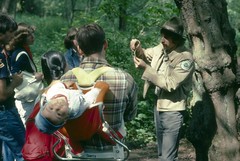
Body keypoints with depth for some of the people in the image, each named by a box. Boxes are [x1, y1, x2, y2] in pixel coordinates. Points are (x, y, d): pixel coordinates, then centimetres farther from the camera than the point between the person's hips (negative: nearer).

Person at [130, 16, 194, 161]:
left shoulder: (185, 58, -20)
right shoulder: (162, 48, 0)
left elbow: (170, 84, -24)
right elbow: (145, 55, 18)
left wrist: (145, 68, -24)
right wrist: (138, 49, -6)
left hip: (172, 111, -8)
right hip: (158, 107, 8)